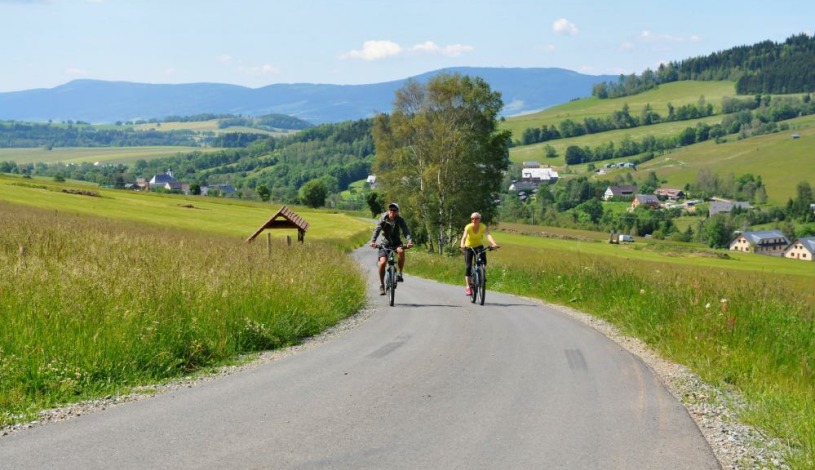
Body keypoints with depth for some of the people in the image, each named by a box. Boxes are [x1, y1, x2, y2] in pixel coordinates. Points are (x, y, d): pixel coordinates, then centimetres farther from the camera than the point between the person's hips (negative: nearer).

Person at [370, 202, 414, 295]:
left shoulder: (400, 220, -12)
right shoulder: (383, 219, -13)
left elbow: (406, 231, -24)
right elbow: (377, 230, -25)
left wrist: (410, 241, -43)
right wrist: (373, 241, -43)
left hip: (396, 242, 0)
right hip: (385, 243, 0)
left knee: (401, 251, -35)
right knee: (382, 262, -20)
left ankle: (400, 274, -18)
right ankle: (381, 285, -1)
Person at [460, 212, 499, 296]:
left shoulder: (483, 227, -20)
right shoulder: (468, 227, -23)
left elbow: (488, 235, -37)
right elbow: (464, 237, -39)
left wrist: (494, 244, -56)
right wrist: (462, 245, -60)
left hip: (479, 246, 2)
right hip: (469, 247, -2)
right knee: (468, 266, -14)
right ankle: (468, 287, -14)